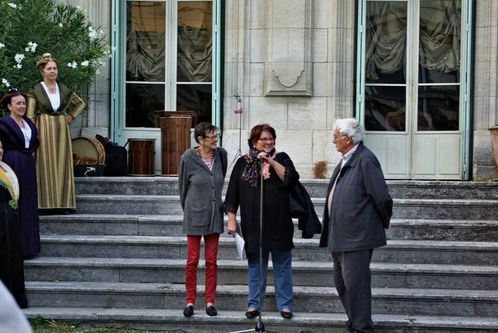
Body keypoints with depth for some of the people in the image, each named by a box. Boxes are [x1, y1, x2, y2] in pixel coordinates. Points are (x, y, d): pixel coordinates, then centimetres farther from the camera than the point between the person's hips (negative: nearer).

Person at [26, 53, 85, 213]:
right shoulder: (35, 91, -2)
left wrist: (71, 116, 7)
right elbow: (30, 116, -4)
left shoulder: (64, 89, 8)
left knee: (62, 165, 2)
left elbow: (81, 103, 22)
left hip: (61, 130, 3)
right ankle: (46, 203, -3)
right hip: (44, 130, -3)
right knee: (45, 165, -4)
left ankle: (63, 202, 5)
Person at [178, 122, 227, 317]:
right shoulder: (188, 158, -10)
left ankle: (210, 302, 12)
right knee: (192, 260, 2)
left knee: (211, 261, 6)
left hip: (214, 215, 3)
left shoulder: (221, 155, 0)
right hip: (195, 215, -3)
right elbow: (183, 186, 3)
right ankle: (190, 302, 10)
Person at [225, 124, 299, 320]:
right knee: (255, 265, 8)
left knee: (282, 266, 5)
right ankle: (254, 304, 15)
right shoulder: (243, 163, 6)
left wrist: (271, 162, -17)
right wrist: (231, 220, 2)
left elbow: (291, 179, -12)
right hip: (253, 225, 1)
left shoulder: (281, 158, 5)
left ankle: (285, 305, 13)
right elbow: (232, 193, 6)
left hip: (279, 224, 0)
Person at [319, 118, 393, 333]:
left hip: (356, 235, -10)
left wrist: (384, 223, -4)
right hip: (340, 236, 10)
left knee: (355, 282, -6)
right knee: (341, 282, 17)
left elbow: (382, 197, -18)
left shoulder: (365, 160, -16)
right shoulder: (346, 161, 13)